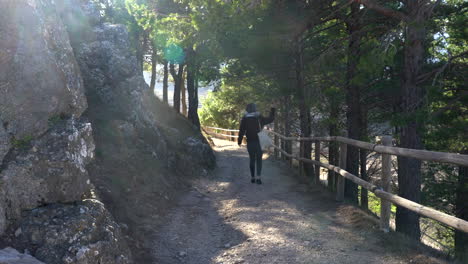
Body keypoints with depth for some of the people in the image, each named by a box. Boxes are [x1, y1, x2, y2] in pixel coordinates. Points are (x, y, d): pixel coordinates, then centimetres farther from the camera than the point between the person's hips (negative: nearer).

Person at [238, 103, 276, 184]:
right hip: (258, 141, 0)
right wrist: (272, 112, 31)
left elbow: (241, 130, -5)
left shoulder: (244, 118, -2)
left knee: (252, 159, 14)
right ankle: (258, 177, -13)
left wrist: (239, 141, 1)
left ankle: (252, 177, 16)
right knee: (259, 159, 2)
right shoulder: (259, 118, 0)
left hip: (250, 142, 1)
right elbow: (270, 119, 15)